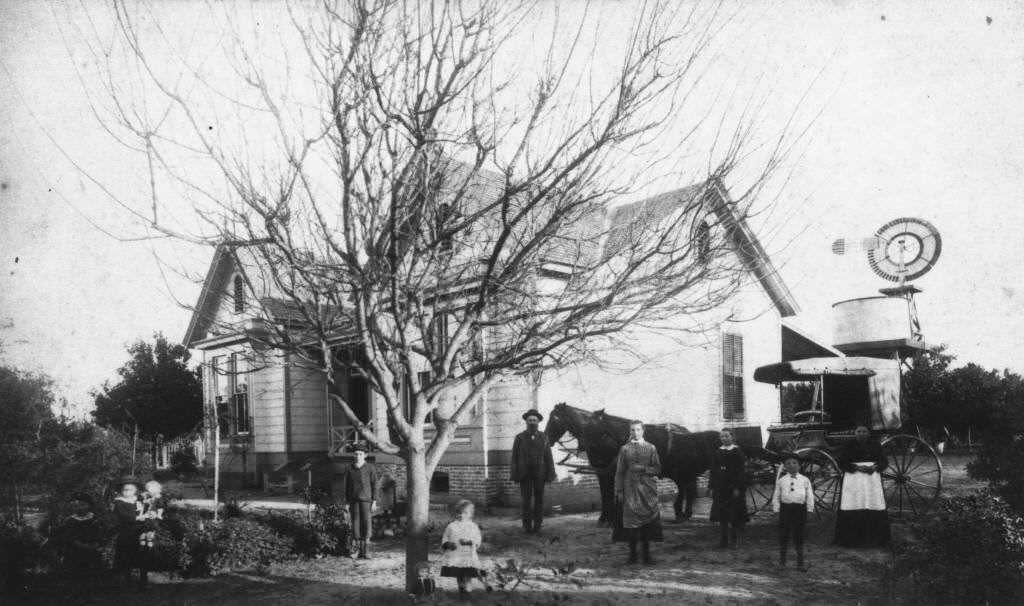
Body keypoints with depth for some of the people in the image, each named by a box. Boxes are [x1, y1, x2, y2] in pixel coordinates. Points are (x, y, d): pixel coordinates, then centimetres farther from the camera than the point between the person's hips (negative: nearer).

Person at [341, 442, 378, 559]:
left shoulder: (370, 468, 4)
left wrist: (374, 501, -2)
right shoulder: (349, 469, 8)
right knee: (355, 524, 0)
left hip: (366, 500, -2)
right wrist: (346, 502, 4)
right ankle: (357, 548, 8)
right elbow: (344, 485, 9)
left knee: (367, 524, -7)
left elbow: (374, 485, 3)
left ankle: (364, 551, -2)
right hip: (354, 500, 2)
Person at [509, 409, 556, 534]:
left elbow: (549, 458, 2)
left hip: (539, 473, 1)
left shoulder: (543, 438, 5)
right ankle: (527, 526, 5)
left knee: (539, 499, 5)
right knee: (526, 500, -2)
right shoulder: (519, 438, 2)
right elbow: (514, 458, 1)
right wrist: (515, 475, -6)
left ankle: (537, 526, 11)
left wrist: (550, 475, -4)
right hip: (524, 473, -1)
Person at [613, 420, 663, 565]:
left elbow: (657, 469, 5)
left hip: (647, 489, 0)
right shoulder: (625, 449, 7)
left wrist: (643, 469, -12)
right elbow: (619, 472, 5)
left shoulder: (651, 448, 7)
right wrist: (619, 492, -1)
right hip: (630, 489, 0)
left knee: (647, 522, 0)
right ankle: (632, 554, 7)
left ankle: (646, 554, 9)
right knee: (630, 521, -3)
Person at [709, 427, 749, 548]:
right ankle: (724, 539, 13)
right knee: (721, 515, 6)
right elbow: (713, 470, 10)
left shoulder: (737, 452, -4)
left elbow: (741, 471, -7)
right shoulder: (718, 452, 9)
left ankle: (732, 540, 8)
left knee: (733, 515, -1)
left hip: (733, 487, -4)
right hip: (720, 487, 4)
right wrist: (711, 487, 4)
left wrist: (738, 488, -14)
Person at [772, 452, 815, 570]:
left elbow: (809, 496, 6)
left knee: (799, 536, 6)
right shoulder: (781, 480, 4)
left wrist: (809, 510, 1)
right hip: (786, 508, 0)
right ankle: (782, 561, 19)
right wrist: (776, 510, 1)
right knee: (783, 535, 5)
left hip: (800, 508, 0)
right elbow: (776, 496, 7)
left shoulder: (805, 480, 4)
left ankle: (800, 563, 16)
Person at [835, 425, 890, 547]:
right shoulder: (848, 447, 1)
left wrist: (875, 467, -13)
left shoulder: (875, 445, 8)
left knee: (875, 508, 0)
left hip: (873, 480, 2)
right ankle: (850, 539, 0)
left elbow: (885, 461, 8)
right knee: (853, 512, -6)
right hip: (853, 481, -2)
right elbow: (842, 463, -3)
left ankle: (875, 539, 11)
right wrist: (857, 467, -16)